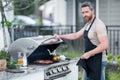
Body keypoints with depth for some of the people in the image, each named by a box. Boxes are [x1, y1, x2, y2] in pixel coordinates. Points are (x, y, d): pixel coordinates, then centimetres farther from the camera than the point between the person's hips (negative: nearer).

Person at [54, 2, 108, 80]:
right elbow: (76, 35, 21)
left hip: (97, 62, -10)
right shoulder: (87, 25, 12)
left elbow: (104, 45, -24)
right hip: (89, 61, 10)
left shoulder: (99, 25, -18)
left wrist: (89, 54, -23)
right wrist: (60, 36, 14)